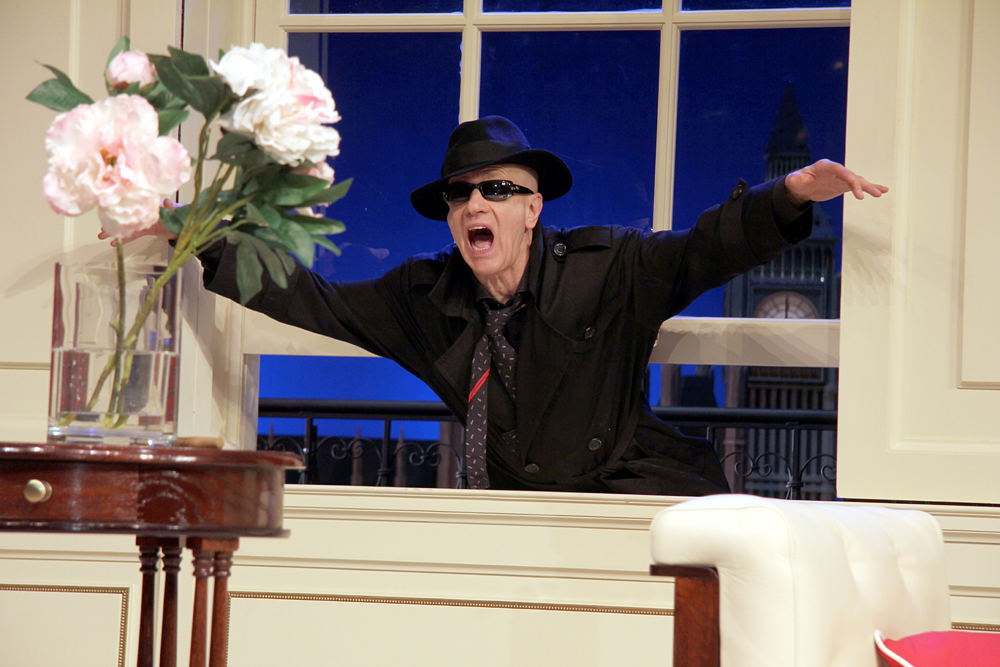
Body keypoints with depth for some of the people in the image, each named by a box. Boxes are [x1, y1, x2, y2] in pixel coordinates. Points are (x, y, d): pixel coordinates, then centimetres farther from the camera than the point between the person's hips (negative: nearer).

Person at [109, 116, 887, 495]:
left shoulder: (604, 269, -3)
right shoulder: (428, 298, 8)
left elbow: (704, 251, -10)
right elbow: (316, 301, 12)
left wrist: (791, 193, -28)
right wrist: (196, 244, 8)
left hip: (636, 499, -4)